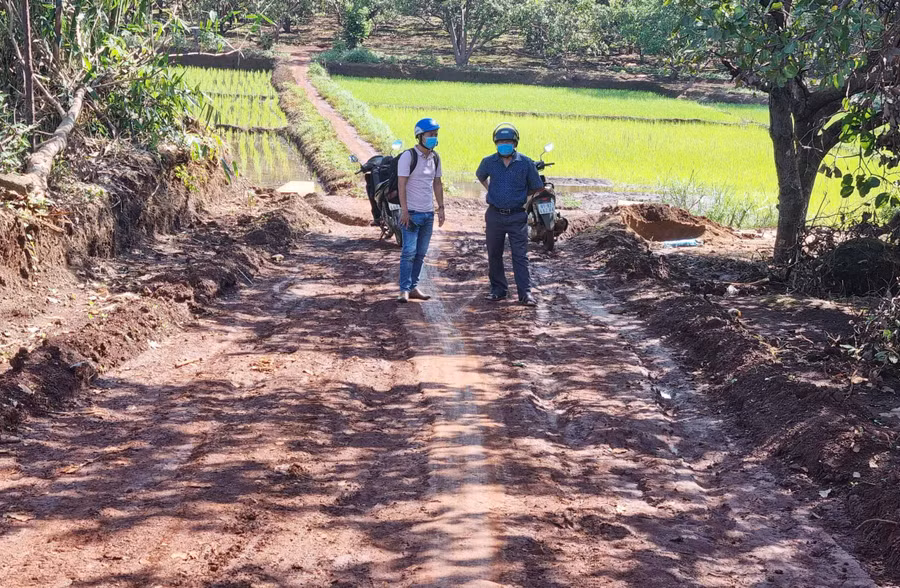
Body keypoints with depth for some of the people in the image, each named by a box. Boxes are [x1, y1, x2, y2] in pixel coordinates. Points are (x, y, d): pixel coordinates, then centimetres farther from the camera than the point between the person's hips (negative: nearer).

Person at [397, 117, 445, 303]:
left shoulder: (435, 158, 12)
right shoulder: (408, 156, -9)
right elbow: (401, 184, -13)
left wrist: (441, 207, 12)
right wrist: (404, 210, -18)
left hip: (428, 213, 6)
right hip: (412, 212, -6)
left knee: (421, 253, 8)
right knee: (409, 252, -8)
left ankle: (414, 287, 13)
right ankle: (404, 290, -6)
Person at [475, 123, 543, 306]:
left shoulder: (525, 163, -4)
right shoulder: (489, 162, 1)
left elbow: (536, 188, 8)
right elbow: (480, 176, 24)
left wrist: (520, 196, 9)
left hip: (517, 216, -2)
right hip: (495, 215, 2)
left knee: (520, 255, -5)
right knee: (494, 255, 8)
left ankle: (525, 292, -3)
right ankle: (498, 289, 20)